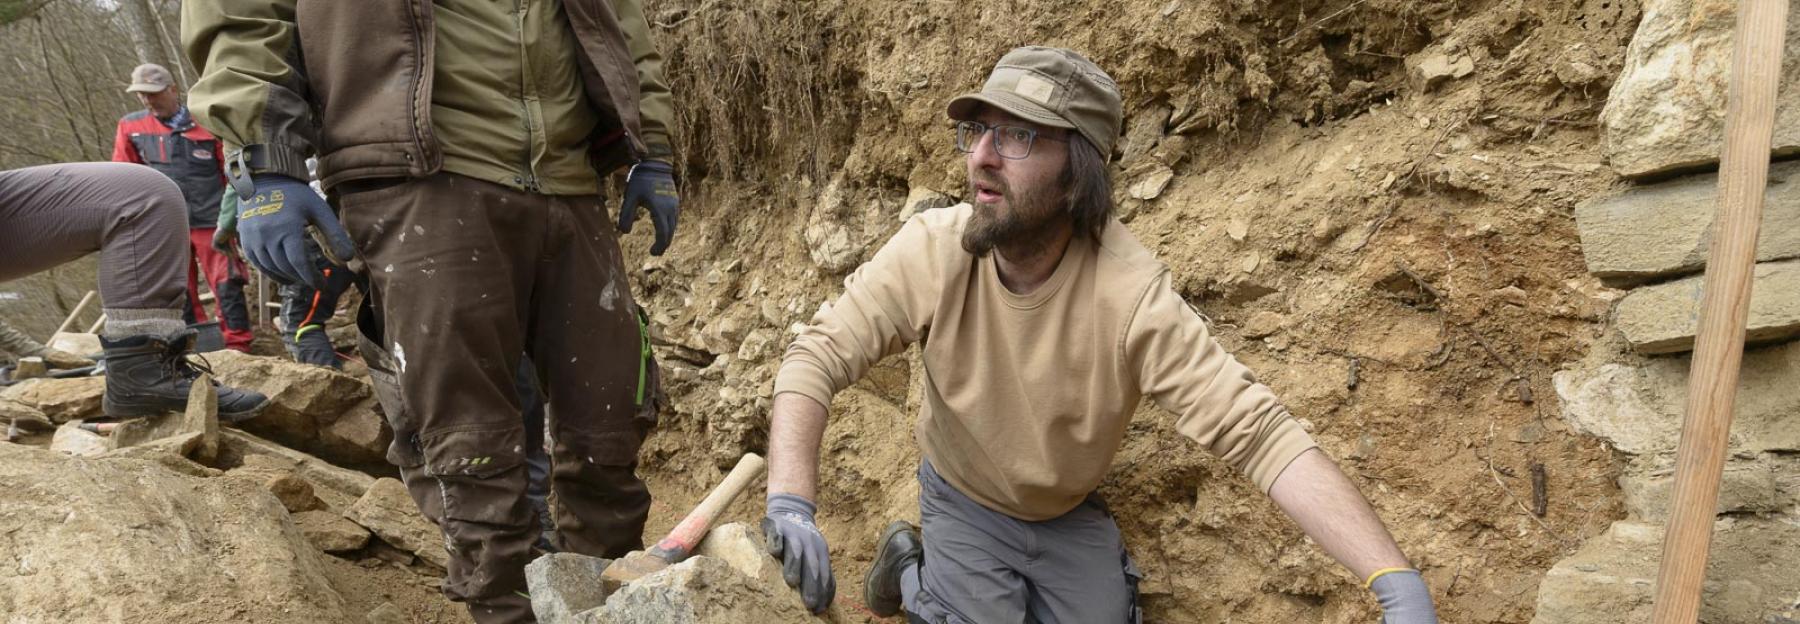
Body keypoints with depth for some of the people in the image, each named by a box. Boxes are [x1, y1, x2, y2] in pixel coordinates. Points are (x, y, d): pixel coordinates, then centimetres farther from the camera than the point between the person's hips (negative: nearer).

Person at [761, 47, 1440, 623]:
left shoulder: (1132, 293, -31)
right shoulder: (932, 250, -27)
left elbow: (1258, 431, -35)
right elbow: (818, 357, -26)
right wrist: (791, 502, -43)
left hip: (1072, 514, 1)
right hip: (964, 504, -1)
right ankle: (910, 567, 20)